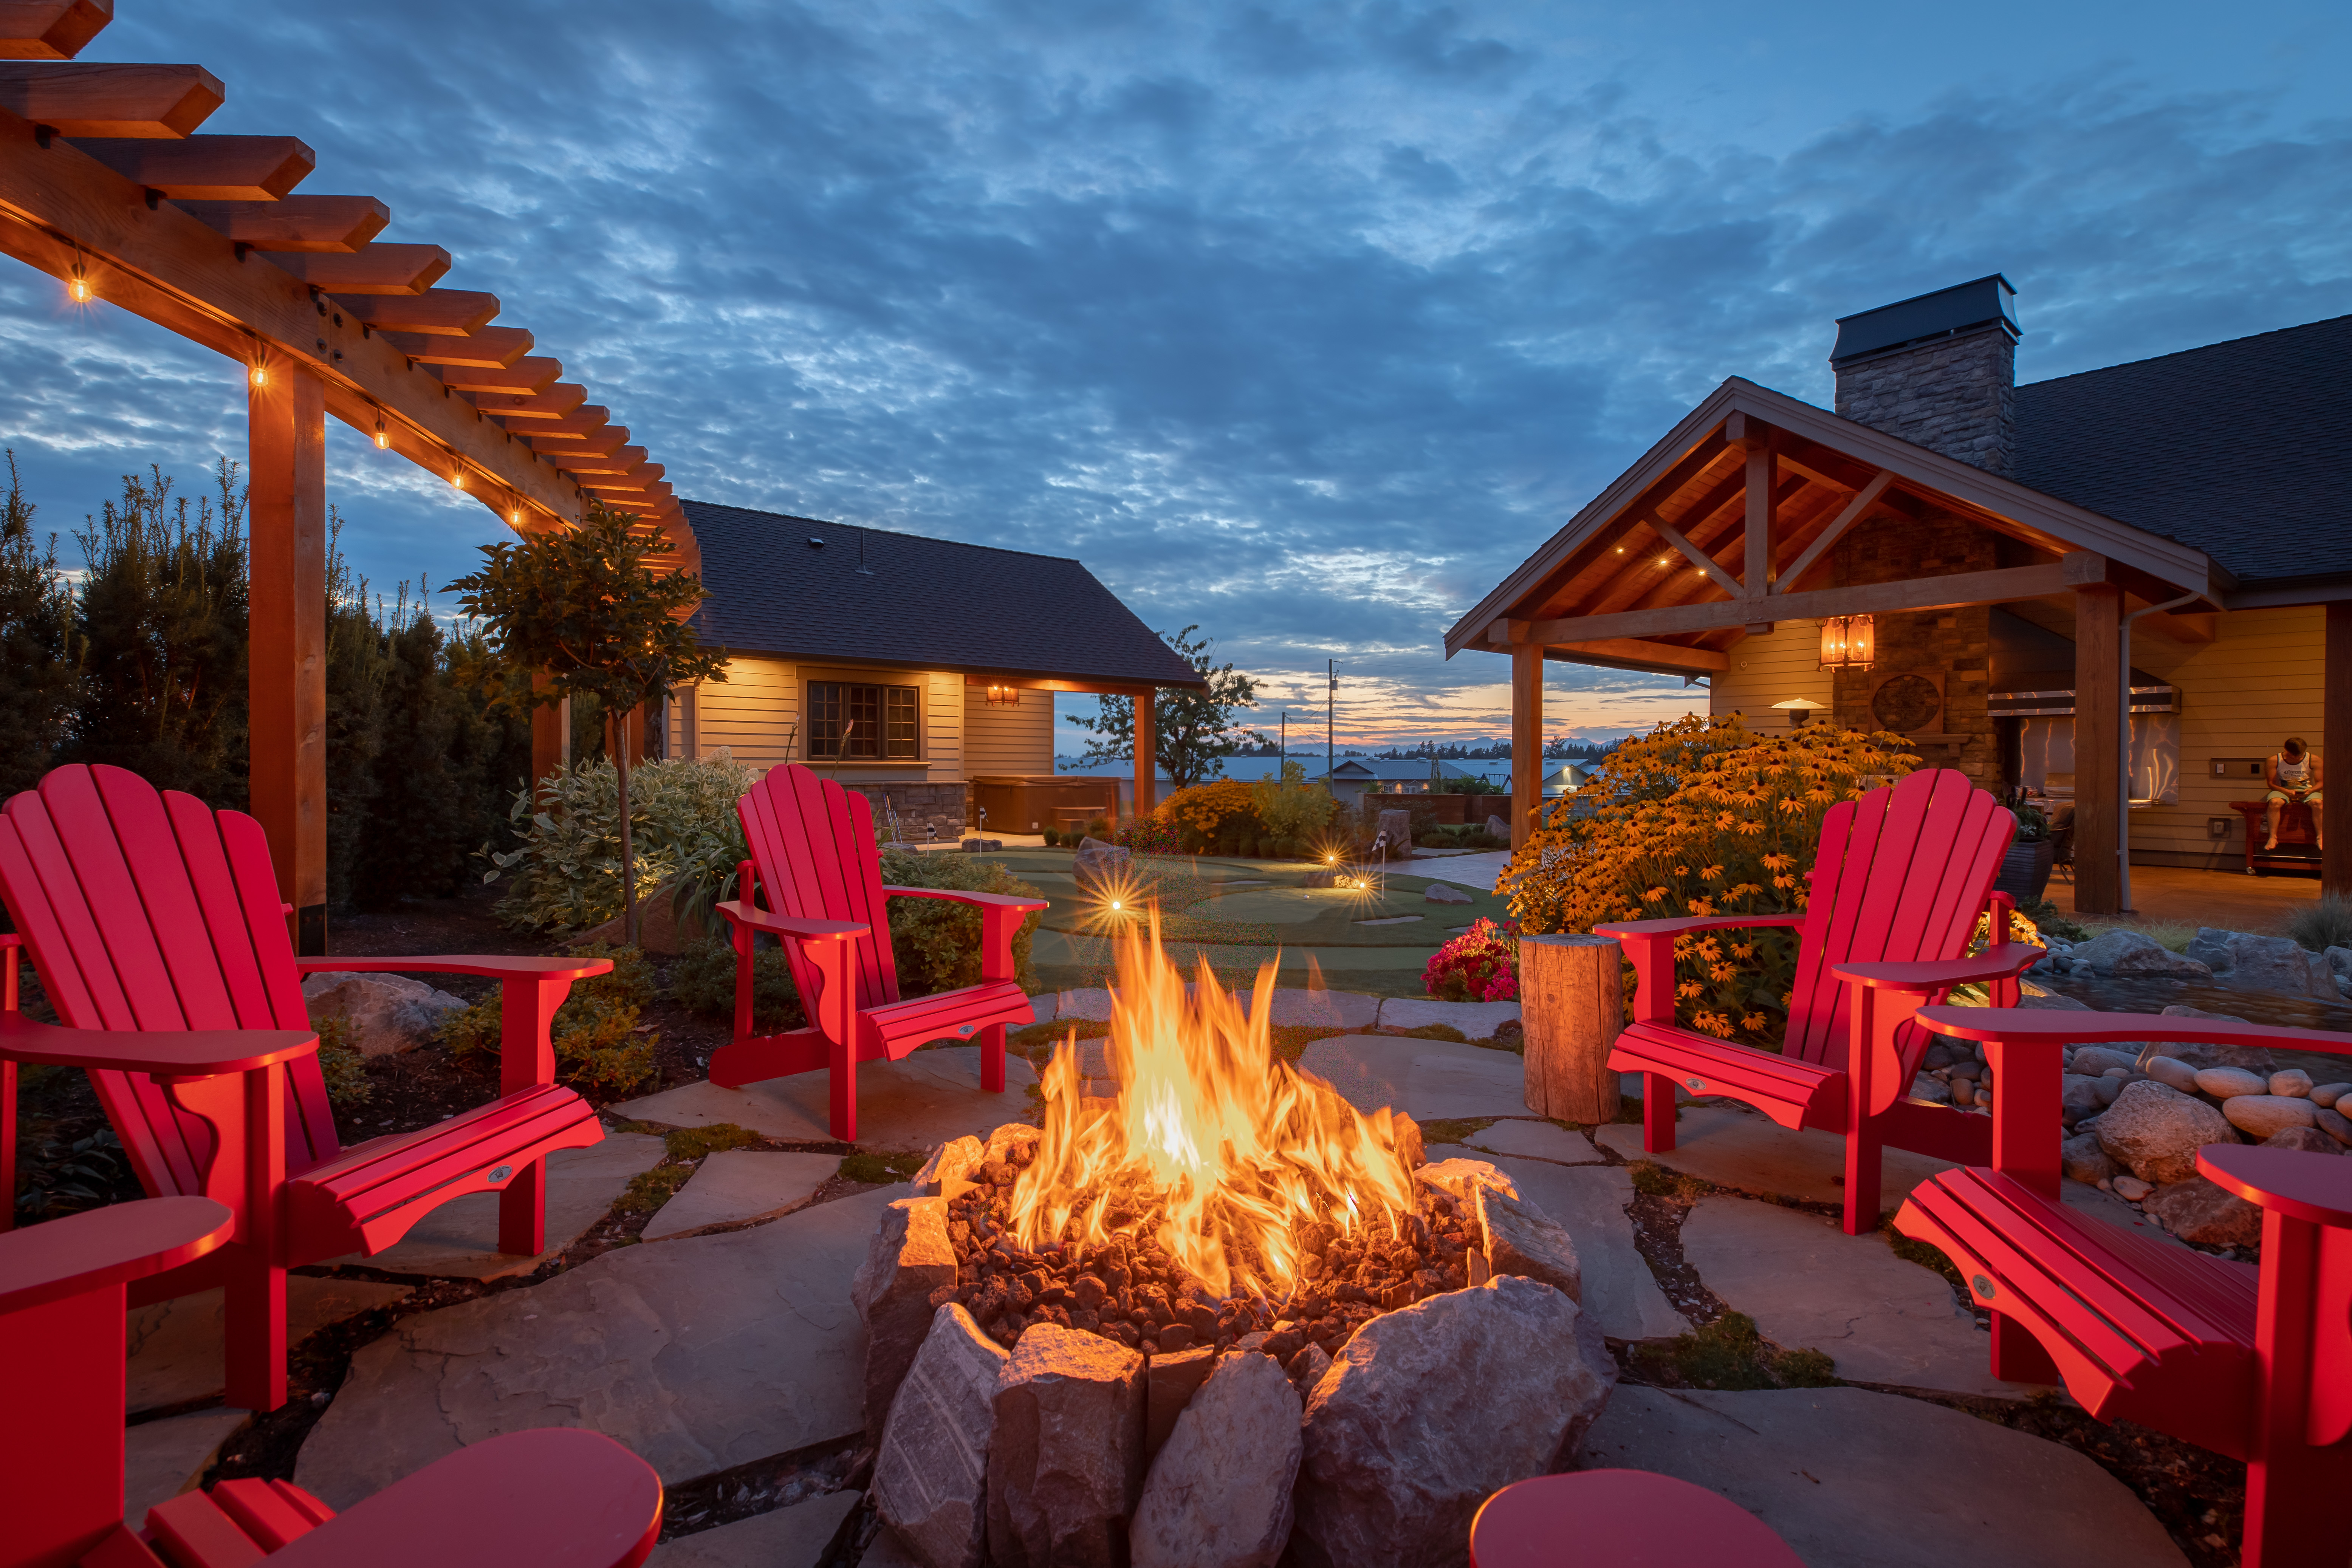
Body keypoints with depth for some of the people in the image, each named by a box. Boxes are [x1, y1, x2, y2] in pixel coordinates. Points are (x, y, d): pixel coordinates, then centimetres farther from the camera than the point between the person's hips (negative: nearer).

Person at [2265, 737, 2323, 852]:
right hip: (2283, 790, -1)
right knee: (2274, 802, -35)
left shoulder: (2314, 760, -4)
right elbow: (2272, 783, -5)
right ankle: (2273, 839, -32)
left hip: (2306, 791, 1)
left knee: (2318, 803, -32)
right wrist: (2287, 792, -24)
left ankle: (2321, 838, -24)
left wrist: (2310, 791, -23)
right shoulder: (2274, 760, -7)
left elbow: (2320, 783, -1)